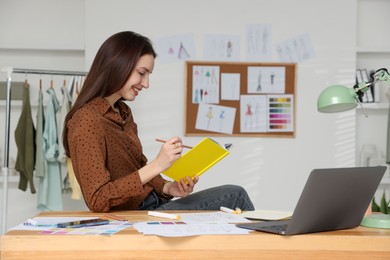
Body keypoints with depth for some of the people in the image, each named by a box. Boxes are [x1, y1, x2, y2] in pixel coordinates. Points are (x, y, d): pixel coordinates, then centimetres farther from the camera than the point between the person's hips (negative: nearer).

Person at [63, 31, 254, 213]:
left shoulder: (122, 112, 9)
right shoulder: (87, 121, -20)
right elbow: (98, 200, -24)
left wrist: (167, 188, -5)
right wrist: (156, 165, -27)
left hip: (152, 204, 8)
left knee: (235, 195, 1)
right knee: (234, 198, -5)